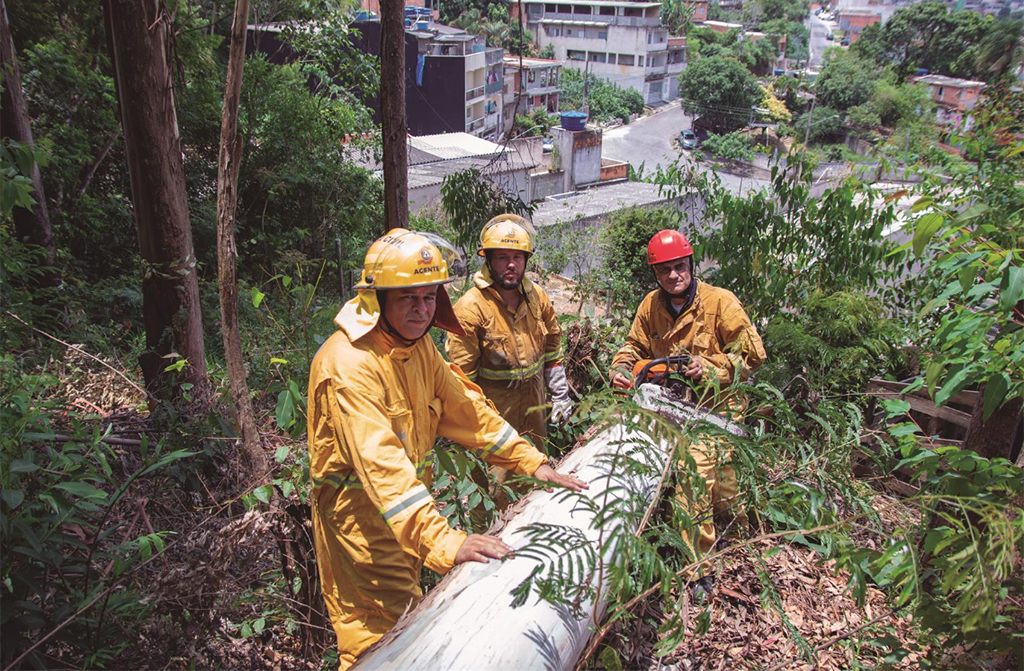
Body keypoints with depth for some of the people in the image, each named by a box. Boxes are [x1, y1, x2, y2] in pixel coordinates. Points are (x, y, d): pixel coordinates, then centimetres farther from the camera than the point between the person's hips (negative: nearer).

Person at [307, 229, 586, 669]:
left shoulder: (418, 344, 0)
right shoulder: (349, 363, -29)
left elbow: (464, 407, 6)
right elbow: (380, 463, -38)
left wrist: (531, 462, 1)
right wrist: (443, 542, -46)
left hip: (408, 504, 9)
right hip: (359, 511, -8)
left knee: (408, 621, 23)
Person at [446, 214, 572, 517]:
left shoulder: (536, 296, 2)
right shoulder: (471, 307, -17)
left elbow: (552, 349, 13)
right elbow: (461, 375, -14)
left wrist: (560, 396, 11)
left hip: (533, 406, 7)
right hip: (493, 412, -6)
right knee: (494, 489, -2)